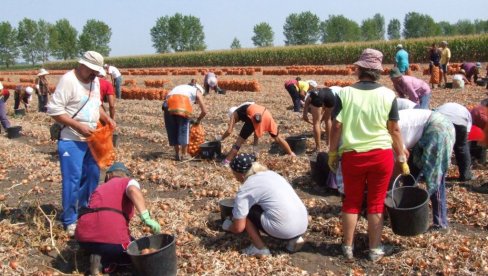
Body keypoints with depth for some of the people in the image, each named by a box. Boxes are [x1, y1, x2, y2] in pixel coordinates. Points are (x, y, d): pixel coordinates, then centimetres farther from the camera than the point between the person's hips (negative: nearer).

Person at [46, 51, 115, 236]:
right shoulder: (68, 80, -16)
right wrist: (78, 126, -23)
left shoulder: (95, 81, 8)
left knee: (92, 176, 15)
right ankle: (70, 221, 10)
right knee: (72, 180, -3)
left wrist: (106, 118, 2)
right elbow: (53, 109, -20)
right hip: (72, 141, -8)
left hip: (91, 139, 8)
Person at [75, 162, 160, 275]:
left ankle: (98, 256, 6)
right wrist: (146, 218, -20)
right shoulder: (128, 182, 14)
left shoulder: (99, 188, 31)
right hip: (112, 237, -5)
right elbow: (133, 190, -13)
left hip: (84, 238, 5)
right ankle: (104, 261, 1)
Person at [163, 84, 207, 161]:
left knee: (173, 130, 16)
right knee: (184, 130, 11)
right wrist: (198, 121, 37)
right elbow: (204, 111, 19)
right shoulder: (197, 92, 26)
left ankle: (177, 154, 21)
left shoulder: (182, 87, 40)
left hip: (168, 104, 4)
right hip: (181, 105, -4)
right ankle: (184, 154, 15)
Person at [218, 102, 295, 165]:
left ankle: (226, 162, 2)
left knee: (240, 140, 4)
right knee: (277, 137, 26)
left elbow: (229, 131, 13)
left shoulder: (234, 114, 24)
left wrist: (220, 138, 31)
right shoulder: (245, 108, 40)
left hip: (256, 117, -6)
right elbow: (257, 129, 40)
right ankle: (292, 154, 39)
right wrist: (255, 145, 43)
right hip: (266, 114, 6)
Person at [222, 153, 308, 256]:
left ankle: (260, 248, 6)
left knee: (245, 211, 8)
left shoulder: (245, 189, -3)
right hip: (303, 225, 7)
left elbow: (239, 228, -3)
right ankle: (294, 239, 16)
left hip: (284, 229, -7)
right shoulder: (270, 173, 18)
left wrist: (228, 226, 22)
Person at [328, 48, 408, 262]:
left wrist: (332, 153, 5)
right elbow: (394, 130, 0)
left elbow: (337, 126, -6)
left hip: (352, 155, 0)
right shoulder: (388, 95, -3)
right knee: (376, 204, 11)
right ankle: (375, 250, 22)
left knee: (351, 202, 14)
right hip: (381, 155, 0)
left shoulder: (345, 93, -6)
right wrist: (402, 158, 9)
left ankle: (348, 247, 23)